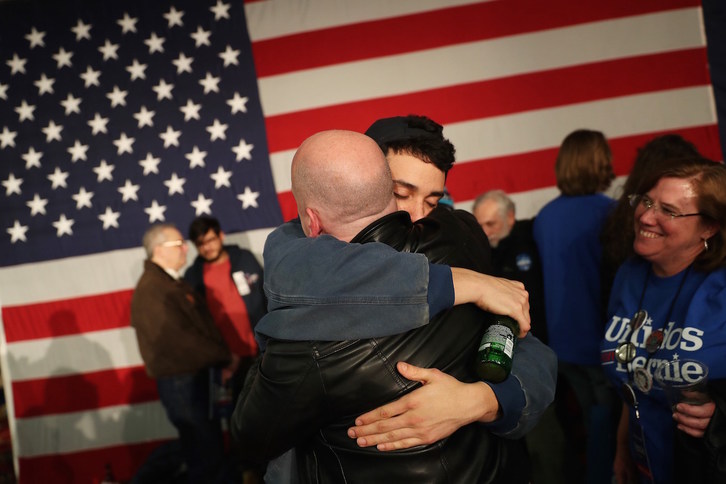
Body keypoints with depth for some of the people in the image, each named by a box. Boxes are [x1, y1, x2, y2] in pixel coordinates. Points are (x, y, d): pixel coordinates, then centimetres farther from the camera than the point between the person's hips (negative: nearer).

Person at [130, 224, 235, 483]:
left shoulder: (172, 282, 14)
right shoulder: (151, 291, -18)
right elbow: (180, 340, -23)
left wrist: (222, 357, 3)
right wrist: (223, 357, -13)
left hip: (197, 377, 10)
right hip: (182, 382, -10)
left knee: (212, 450, 18)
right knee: (206, 459, -2)